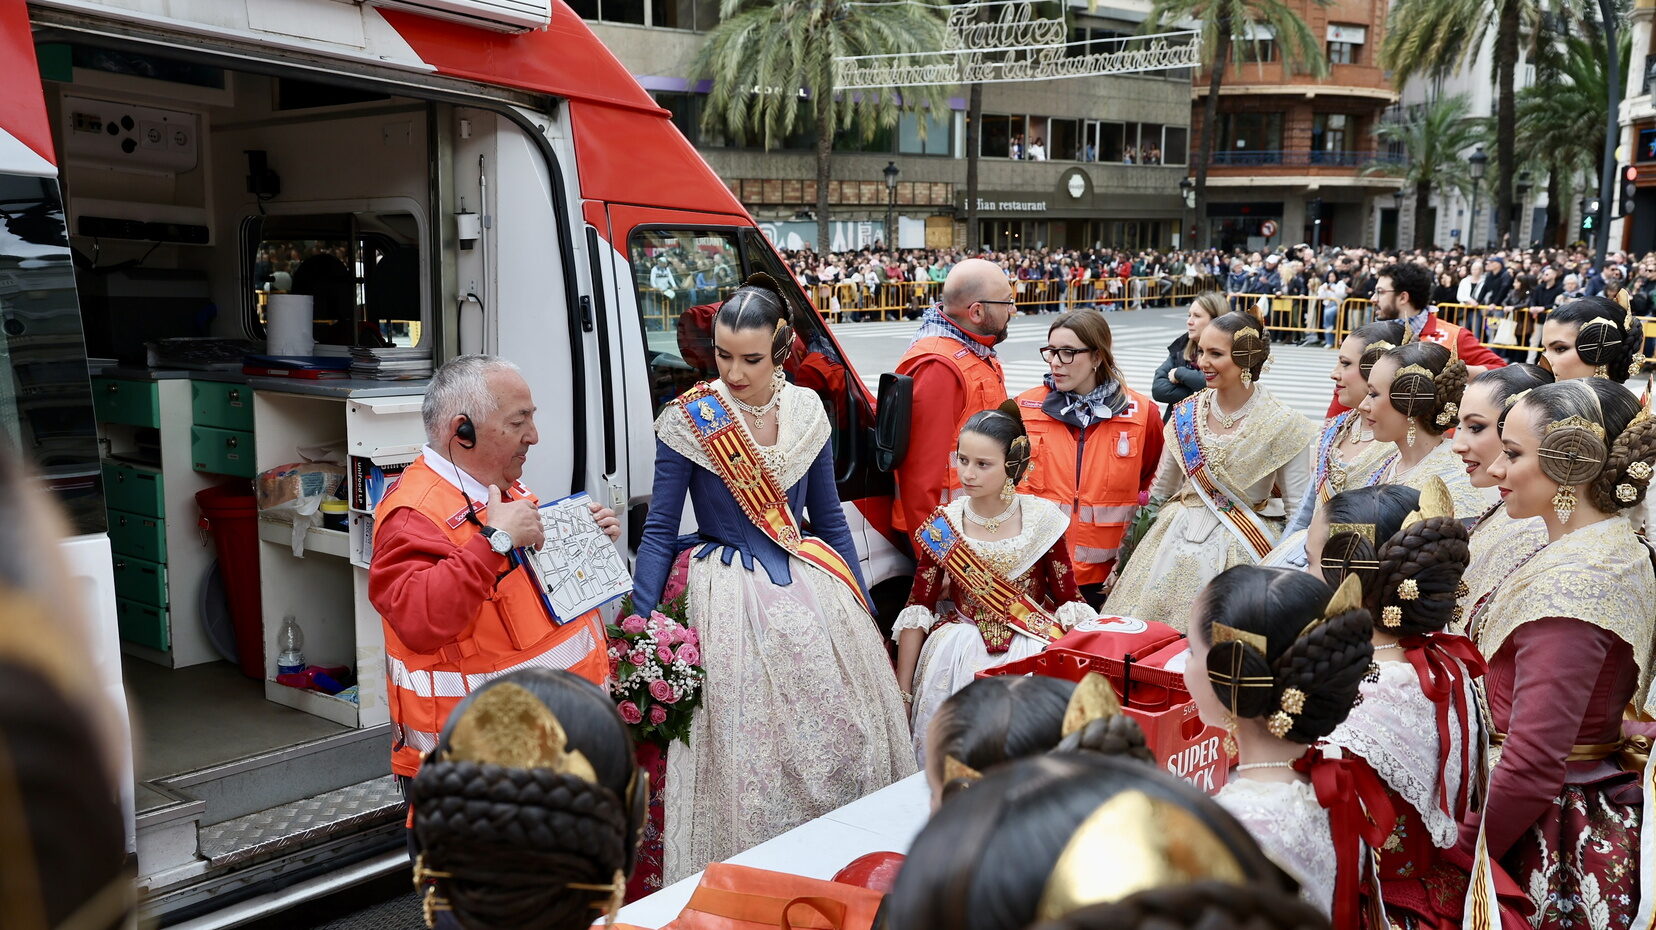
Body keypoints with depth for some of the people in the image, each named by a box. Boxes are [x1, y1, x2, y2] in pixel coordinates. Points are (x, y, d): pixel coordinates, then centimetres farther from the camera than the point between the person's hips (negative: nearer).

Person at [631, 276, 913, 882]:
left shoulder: (807, 412, 2)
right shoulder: (687, 421, -9)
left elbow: (829, 517, 12)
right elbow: (660, 531, -5)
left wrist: (863, 607, 14)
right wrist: (639, 627, -10)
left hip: (813, 591, 4)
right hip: (730, 599, -4)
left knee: (847, 740, 7)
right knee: (743, 757, -1)